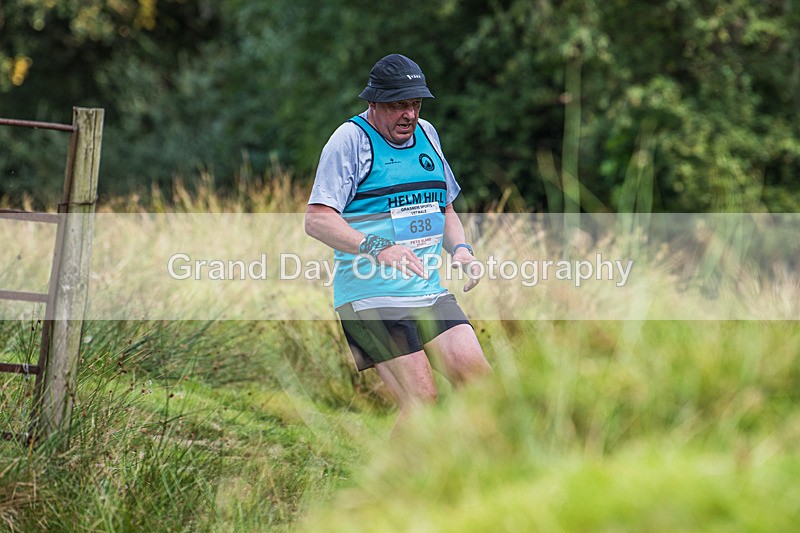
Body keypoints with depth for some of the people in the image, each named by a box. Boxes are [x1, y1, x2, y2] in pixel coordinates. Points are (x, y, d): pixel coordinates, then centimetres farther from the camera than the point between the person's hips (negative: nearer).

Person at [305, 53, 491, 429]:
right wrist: (378, 248, -28)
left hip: (431, 292, 7)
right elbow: (317, 220, -15)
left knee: (478, 377, -12)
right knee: (421, 400, -16)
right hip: (371, 296, -7)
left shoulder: (426, 134, 16)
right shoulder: (351, 139, -6)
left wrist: (460, 249, 7)